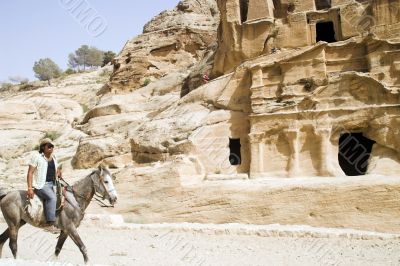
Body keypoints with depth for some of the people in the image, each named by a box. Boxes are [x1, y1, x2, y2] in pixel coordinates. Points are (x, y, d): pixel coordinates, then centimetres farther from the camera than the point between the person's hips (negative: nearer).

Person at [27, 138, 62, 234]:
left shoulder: (54, 158, 15)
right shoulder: (36, 157, -4)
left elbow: (57, 170, 28)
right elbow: (30, 173, -8)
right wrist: (30, 188, -17)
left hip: (52, 184, 7)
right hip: (40, 185, -7)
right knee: (52, 198, -31)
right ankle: (50, 225, -33)